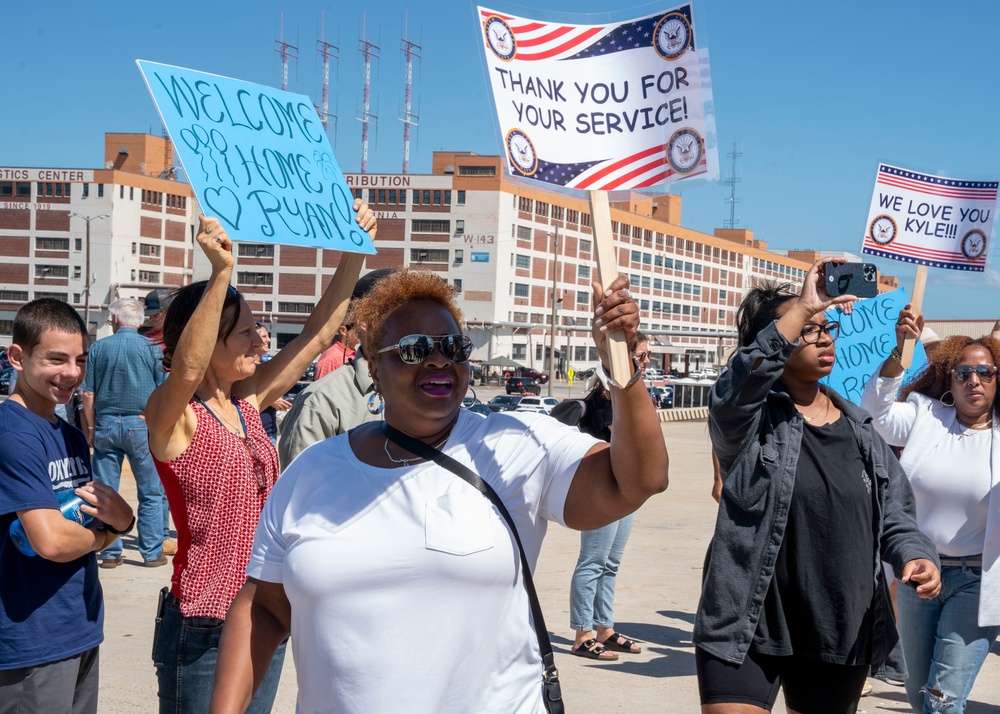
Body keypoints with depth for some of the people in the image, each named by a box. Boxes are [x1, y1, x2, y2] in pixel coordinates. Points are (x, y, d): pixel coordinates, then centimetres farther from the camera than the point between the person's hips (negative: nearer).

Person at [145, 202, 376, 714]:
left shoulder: (248, 401, 7)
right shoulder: (172, 415, -12)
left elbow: (320, 330, 11)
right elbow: (187, 369, -35)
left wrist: (354, 251, 4)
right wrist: (220, 273, -45)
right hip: (204, 632, -7)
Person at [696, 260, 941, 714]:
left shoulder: (859, 429, 11)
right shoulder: (751, 420, -6)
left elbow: (893, 514, 12)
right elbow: (742, 380, -29)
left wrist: (915, 556, -9)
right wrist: (804, 309, -26)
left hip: (843, 637, 6)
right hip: (747, 631, -5)